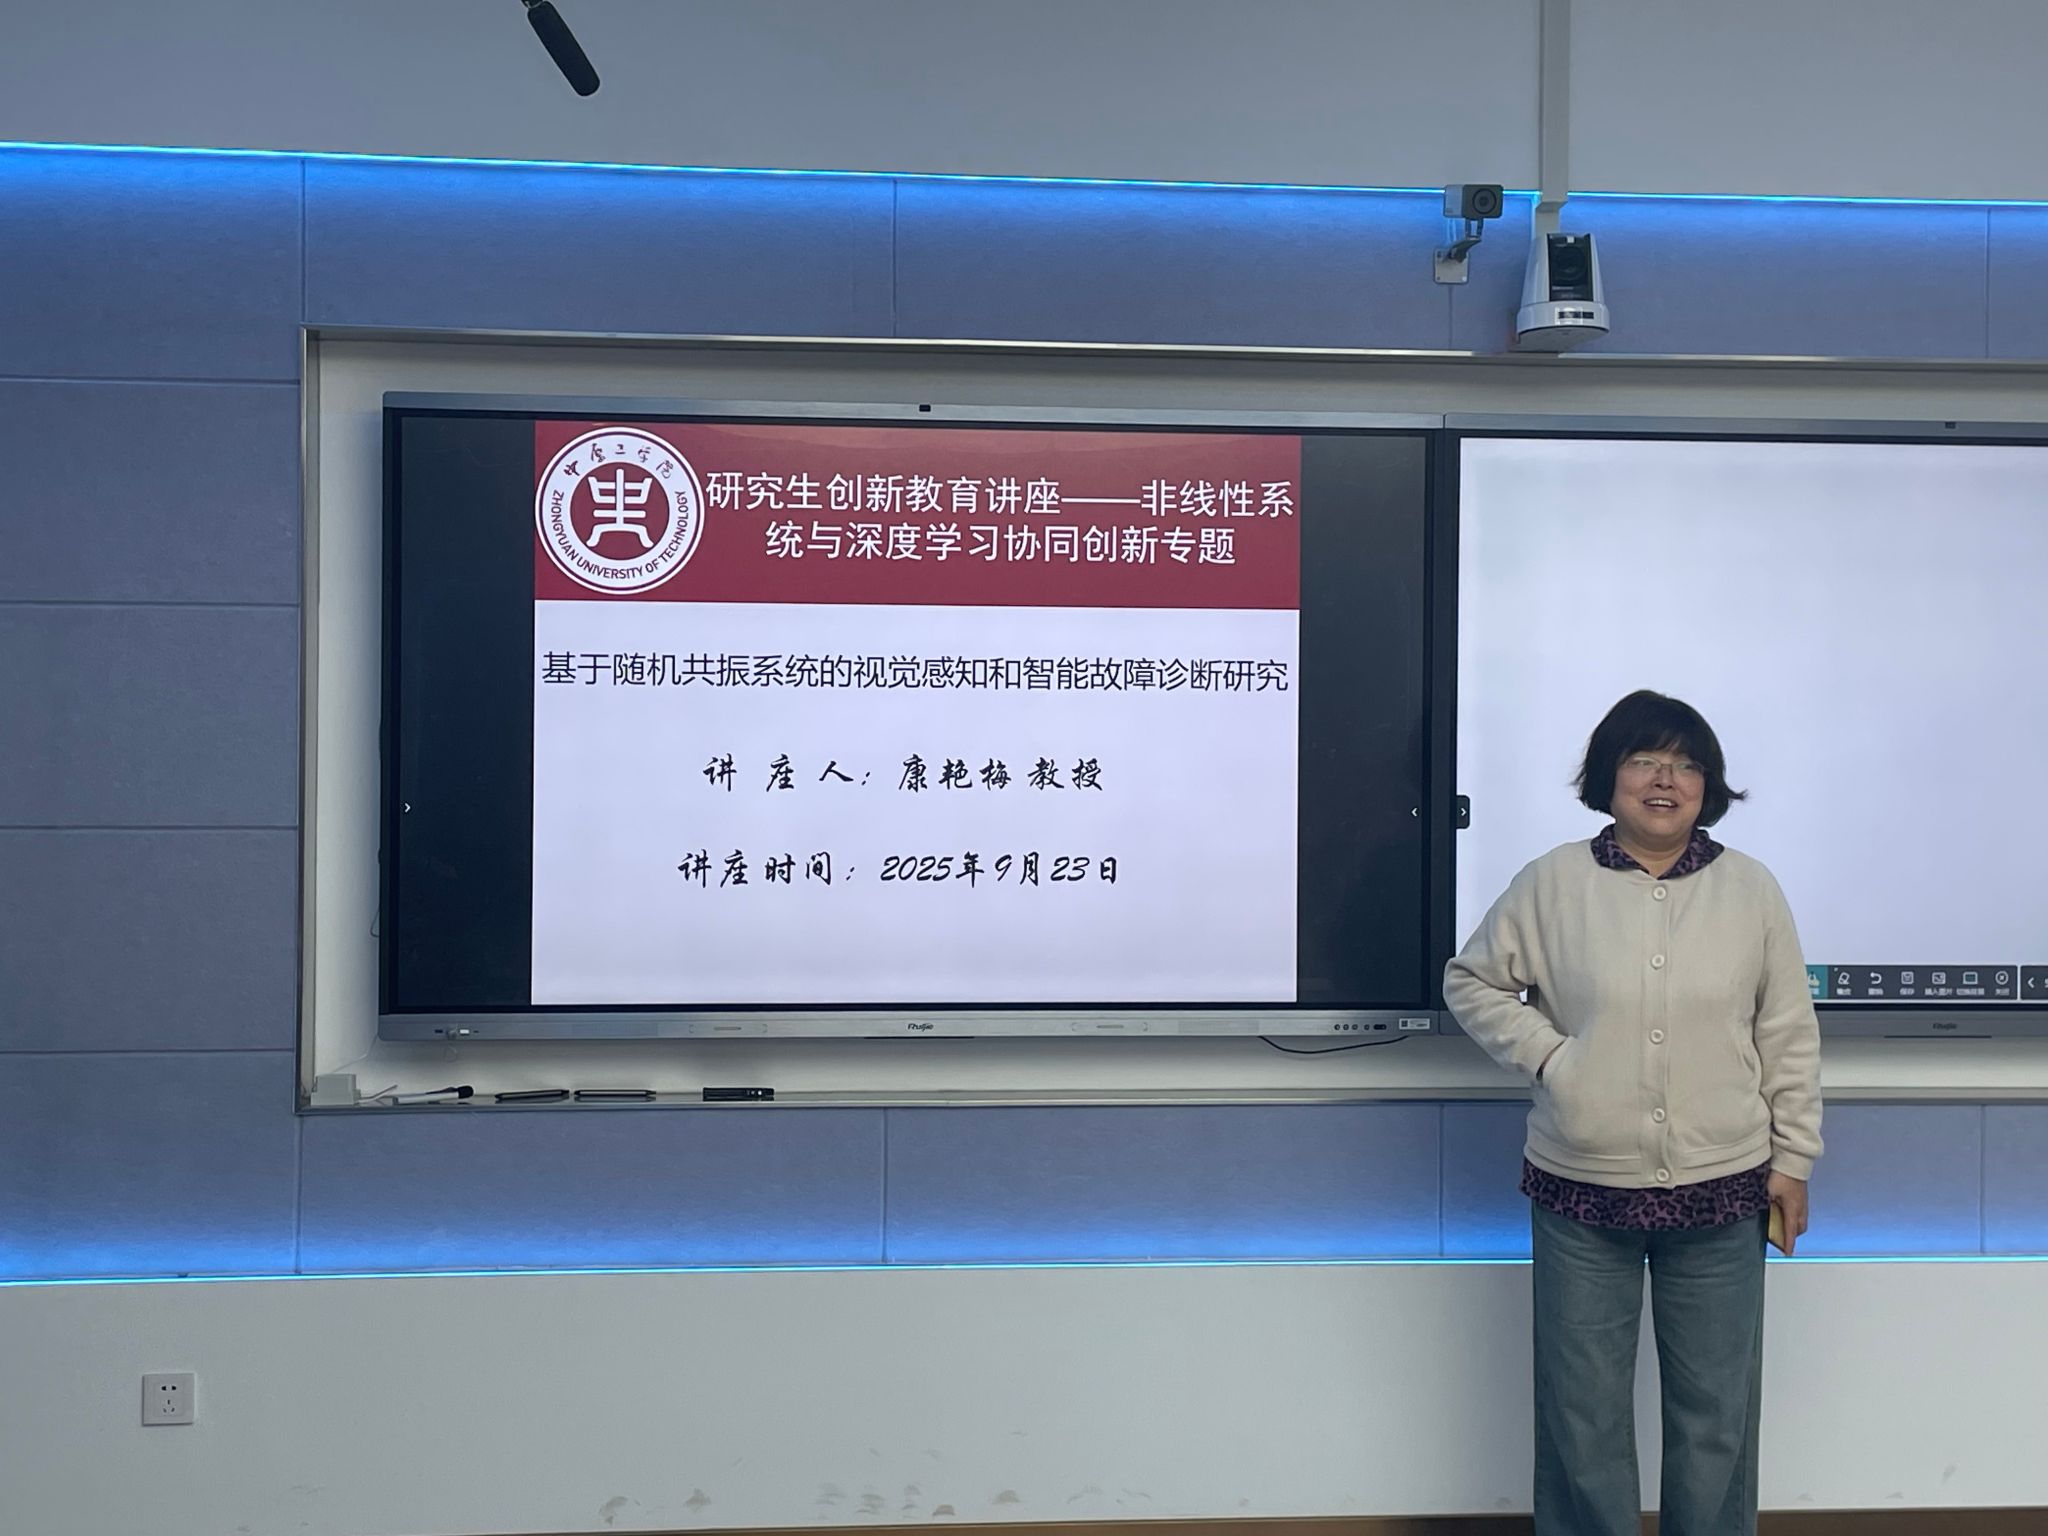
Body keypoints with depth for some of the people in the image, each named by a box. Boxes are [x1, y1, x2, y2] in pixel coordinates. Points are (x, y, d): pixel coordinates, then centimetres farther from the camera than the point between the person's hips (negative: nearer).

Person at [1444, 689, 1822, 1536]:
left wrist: (1792, 1156, 5)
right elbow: (1471, 980, 6)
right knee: (1583, 1412, 10)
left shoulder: (1751, 889, 1)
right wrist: (1543, 1054, -7)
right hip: (1581, 1192, -1)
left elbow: (1790, 1037, 5)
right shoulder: (1550, 884, -4)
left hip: (1720, 1191, 1)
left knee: (1717, 1411, 12)